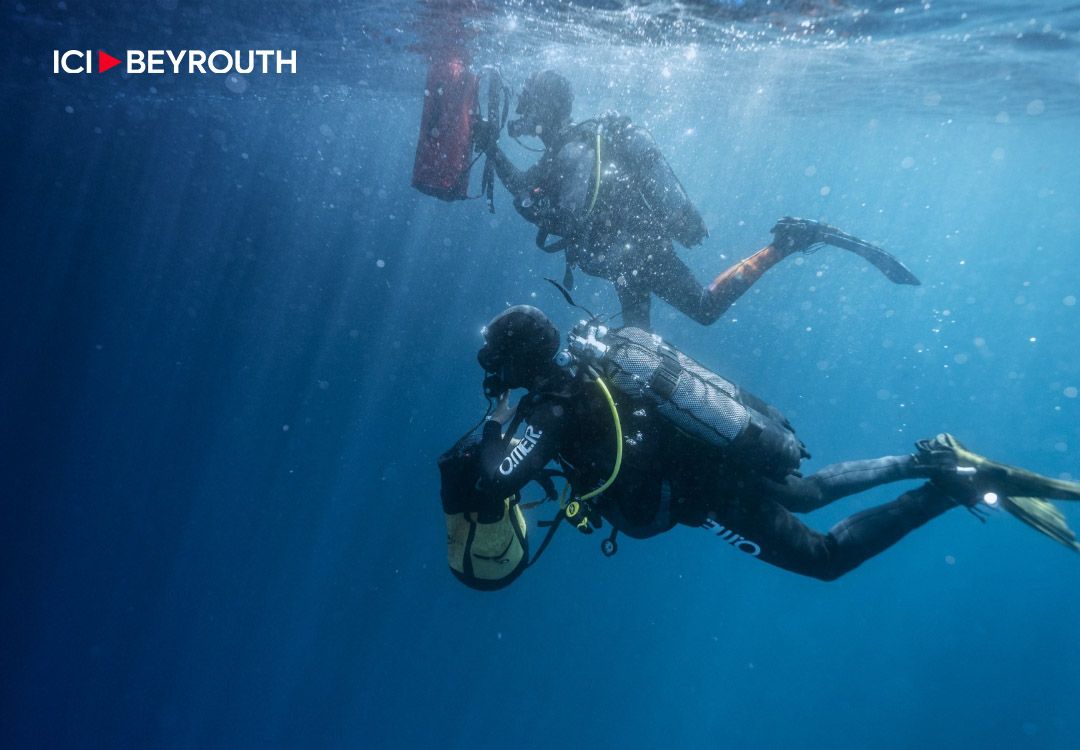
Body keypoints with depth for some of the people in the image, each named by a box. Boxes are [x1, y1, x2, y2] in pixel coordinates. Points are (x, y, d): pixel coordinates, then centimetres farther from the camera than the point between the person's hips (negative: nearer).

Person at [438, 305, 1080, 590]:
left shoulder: (552, 404, -16)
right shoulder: (588, 350, 7)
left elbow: (497, 478, -27)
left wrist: (491, 434, -7)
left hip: (720, 489, -8)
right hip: (756, 450, 8)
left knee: (827, 557, 9)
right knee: (808, 492, 34)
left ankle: (956, 486, 2)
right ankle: (928, 460, 24)